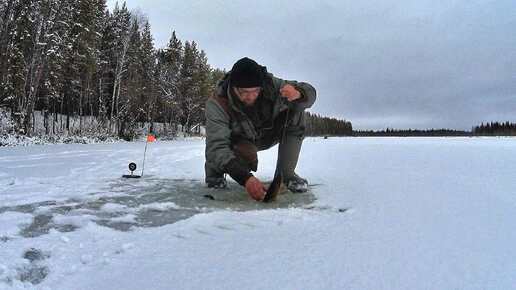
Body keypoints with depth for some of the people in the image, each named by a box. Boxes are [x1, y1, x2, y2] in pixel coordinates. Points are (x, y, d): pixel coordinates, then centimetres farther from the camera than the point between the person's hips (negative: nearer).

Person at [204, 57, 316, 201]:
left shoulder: (270, 84, -27)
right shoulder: (217, 104, -34)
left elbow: (310, 92, -18)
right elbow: (217, 147, -42)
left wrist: (298, 94, -45)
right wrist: (245, 178, -57)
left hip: (269, 134, 3)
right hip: (242, 141, -3)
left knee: (296, 110, -22)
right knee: (247, 158, -37)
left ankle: (287, 173, -13)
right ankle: (215, 171, 1)